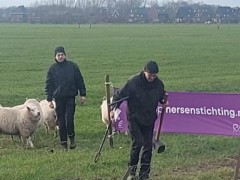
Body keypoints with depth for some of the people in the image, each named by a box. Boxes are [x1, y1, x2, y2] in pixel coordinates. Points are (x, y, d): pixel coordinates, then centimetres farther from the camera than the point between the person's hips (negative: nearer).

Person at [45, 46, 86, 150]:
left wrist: (82, 94, 4)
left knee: (69, 119, -12)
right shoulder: (52, 69, 4)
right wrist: (49, 99, 1)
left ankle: (71, 137, 11)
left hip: (70, 97, -1)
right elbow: (48, 85, 7)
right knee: (61, 122, 4)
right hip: (58, 98, 1)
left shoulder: (72, 66, 3)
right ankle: (63, 143, 12)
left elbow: (79, 81, 7)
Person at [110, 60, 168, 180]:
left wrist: (164, 101, -6)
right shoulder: (133, 82, -17)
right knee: (137, 143, -14)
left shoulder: (159, 84, -4)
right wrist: (113, 109, -19)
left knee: (148, 145, 5)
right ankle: (132, 170, 3)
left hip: (149, 120, 4)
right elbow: (120, 95, -11)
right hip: (134, 118, -4)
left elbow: (162, 96, 15)